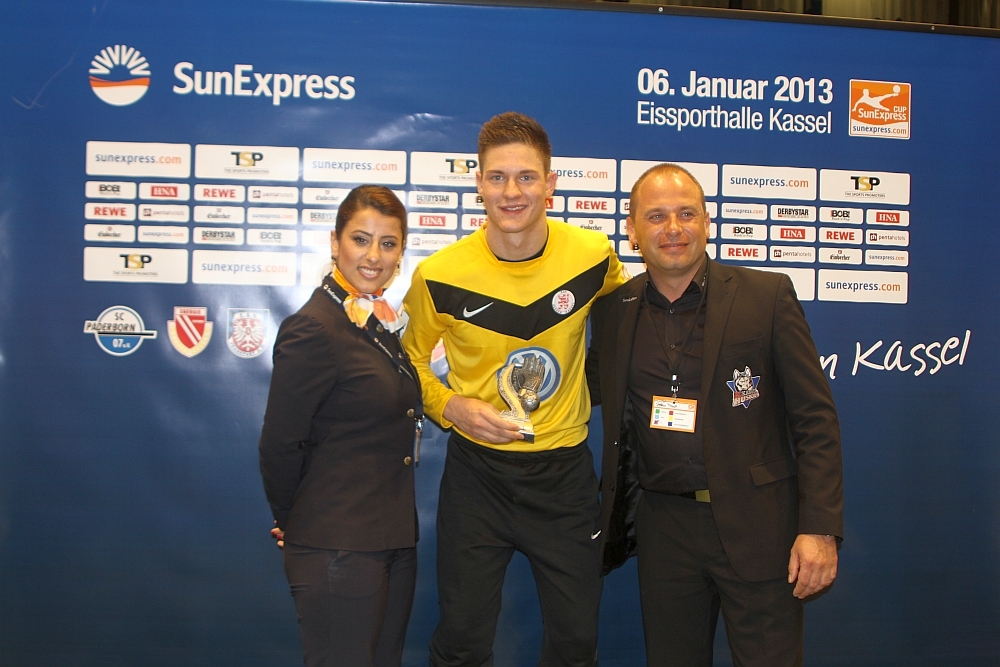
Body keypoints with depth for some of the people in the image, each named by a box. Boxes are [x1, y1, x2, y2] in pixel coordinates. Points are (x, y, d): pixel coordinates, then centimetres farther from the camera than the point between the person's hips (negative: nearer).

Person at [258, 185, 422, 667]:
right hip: (337, 550, -8)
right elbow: (278, 446, -14)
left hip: (393, 543, 8)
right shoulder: (315, 329, -17)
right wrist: (292, 524, -2)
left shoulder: (379, 324, 10)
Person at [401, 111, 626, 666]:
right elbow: (410, 357, 5)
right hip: (476, 470, -1)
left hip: (565, 470, 1)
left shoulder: (592, 256, -9)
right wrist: (450, 406, -12)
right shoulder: (439, 276, -12)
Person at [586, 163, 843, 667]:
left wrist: (819, 527, -11)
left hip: (754, 526, -3)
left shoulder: (767, 296, -5)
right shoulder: (614, 308, 5)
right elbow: (594, 388, 19)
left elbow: (814, 417, -5)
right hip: (662, 527, 3)